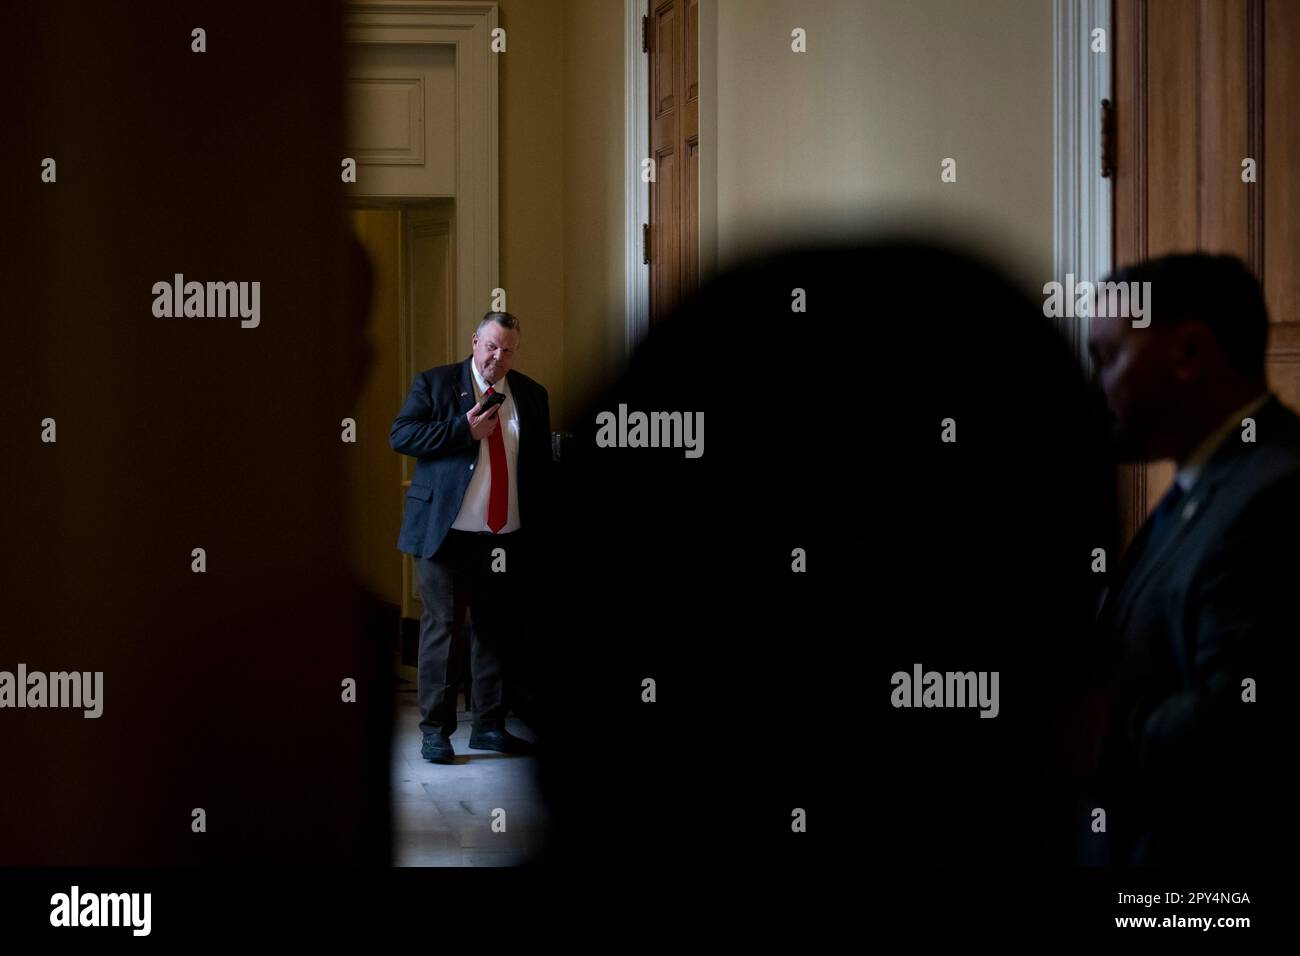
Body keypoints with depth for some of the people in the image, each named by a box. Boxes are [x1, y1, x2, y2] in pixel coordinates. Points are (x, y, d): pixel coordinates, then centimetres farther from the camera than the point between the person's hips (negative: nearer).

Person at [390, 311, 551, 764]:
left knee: (498, 631, 8)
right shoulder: (434, 383, 1)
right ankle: (435, 730, 3)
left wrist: (539, 524, 6)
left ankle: (490, 726, 17)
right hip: (447, 534, -4)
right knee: (443, 628, -3)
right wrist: (464, 430, -17)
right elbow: (400, 435, -8)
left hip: (507, 539, 4)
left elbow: (541, 462, 14)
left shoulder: (531, 395, 12)